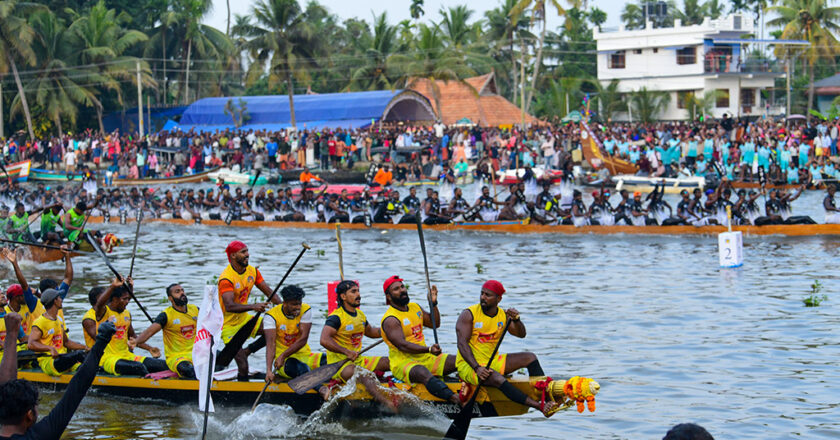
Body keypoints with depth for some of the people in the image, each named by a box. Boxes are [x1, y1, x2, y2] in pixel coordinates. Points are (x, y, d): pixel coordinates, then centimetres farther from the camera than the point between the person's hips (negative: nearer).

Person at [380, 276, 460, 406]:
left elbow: (435, 324, 25)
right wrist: (428, 349, -32)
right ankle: (457, 400, -59)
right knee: (423, 373, -39)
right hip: (403, 362, -9)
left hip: (425, 358, 9)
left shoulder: (415, 307, 15)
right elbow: (402, 345, -22)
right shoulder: (390, 319, -11)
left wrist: (434, 303, 9)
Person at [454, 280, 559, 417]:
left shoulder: (503, 315, 6)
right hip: (469, 364, -7)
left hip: (493, 362, 7)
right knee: (497, 379, -34)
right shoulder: (469, 314, -9)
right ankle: (541, 407, -42)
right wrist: (476, 368, -29)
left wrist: (516, 320, -24)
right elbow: (462, 343, -17)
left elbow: (521, 334, -1)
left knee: (530, 358, -3)